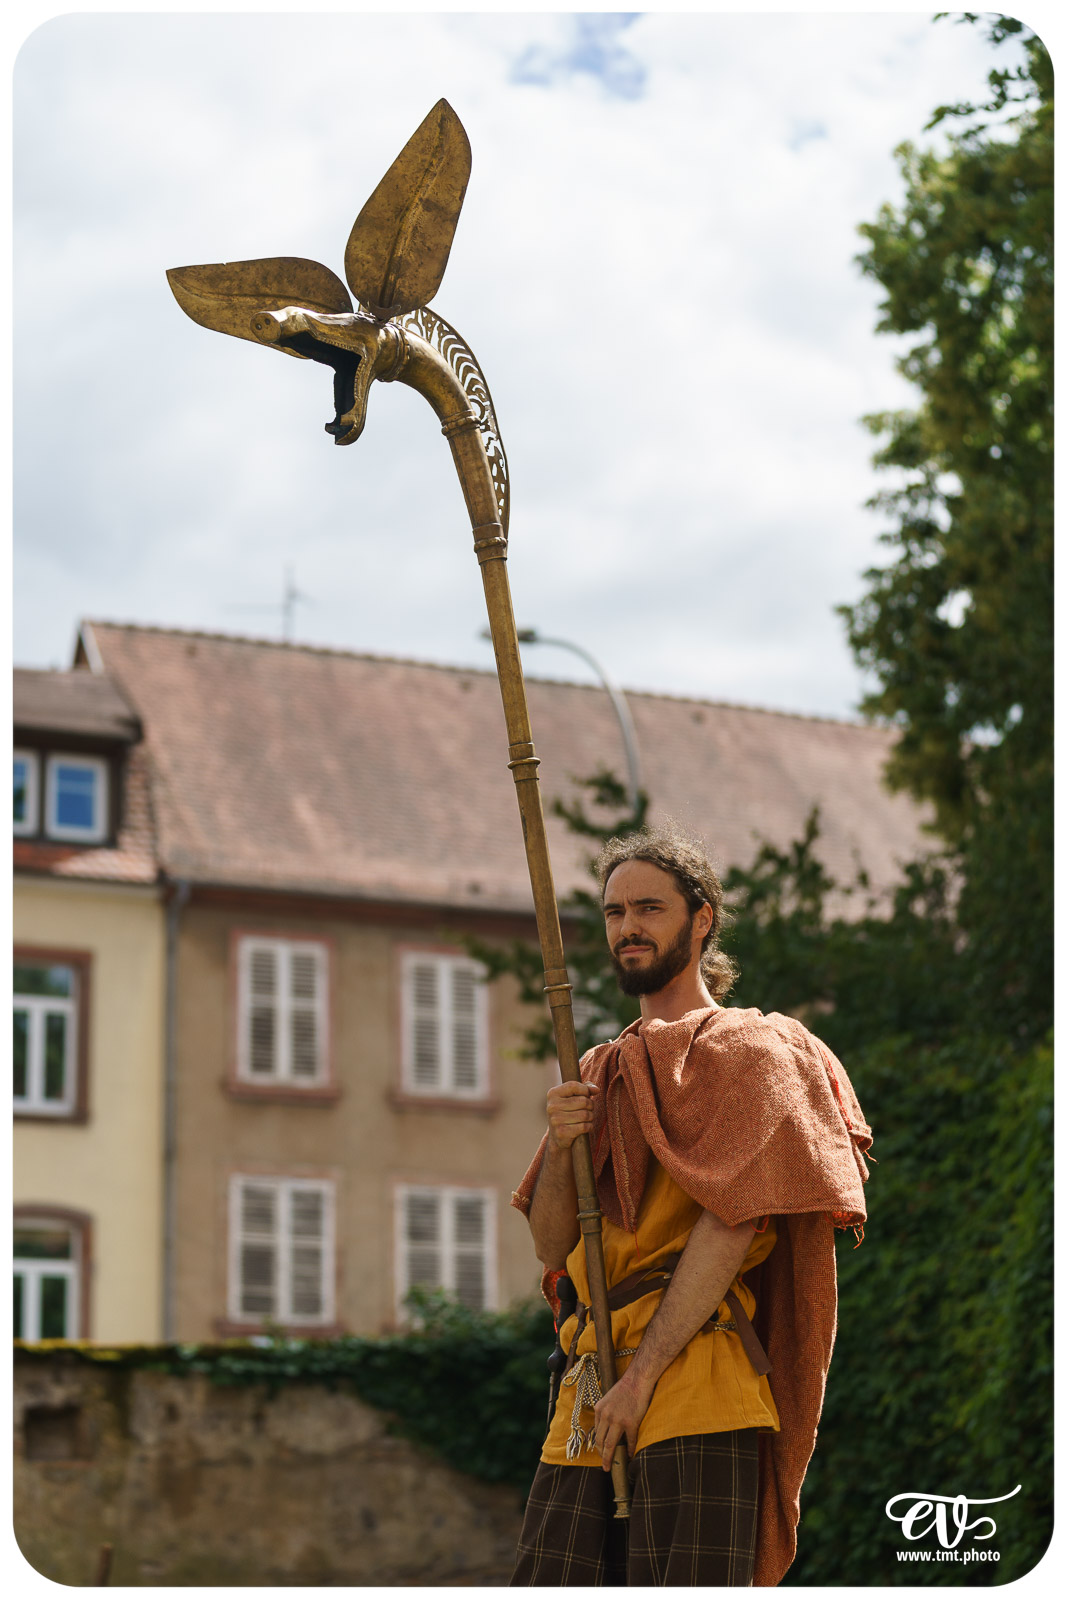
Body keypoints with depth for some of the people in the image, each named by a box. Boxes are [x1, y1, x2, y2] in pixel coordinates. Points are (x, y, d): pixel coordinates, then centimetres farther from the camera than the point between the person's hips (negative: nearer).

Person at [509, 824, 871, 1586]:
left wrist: (643, 1375, -16)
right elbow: (552, 1244, 19)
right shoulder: (603, 1073, 24)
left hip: (694, 1383, -6)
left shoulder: (747, 1050, 3)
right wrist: (559, 1148, -1)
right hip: (589, 1390, 6)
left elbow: (730, 1224, -10)